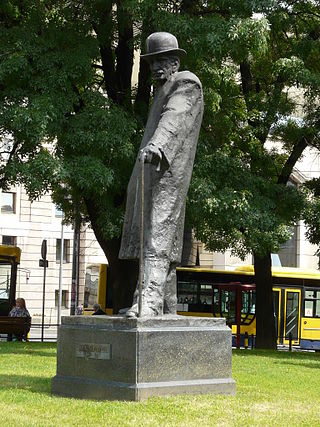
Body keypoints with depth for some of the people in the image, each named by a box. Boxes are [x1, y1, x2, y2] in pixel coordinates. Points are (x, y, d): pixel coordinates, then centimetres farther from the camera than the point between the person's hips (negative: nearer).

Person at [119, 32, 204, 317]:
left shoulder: (187, 83, -2)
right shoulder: (164, 91, 28)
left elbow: (175, 119, -21)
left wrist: (156, 145, -38)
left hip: (168, 173, -10)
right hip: (151, 170, 10)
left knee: (157, 233, -20)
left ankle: (150, 301, -30)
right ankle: (167, 308, 10)